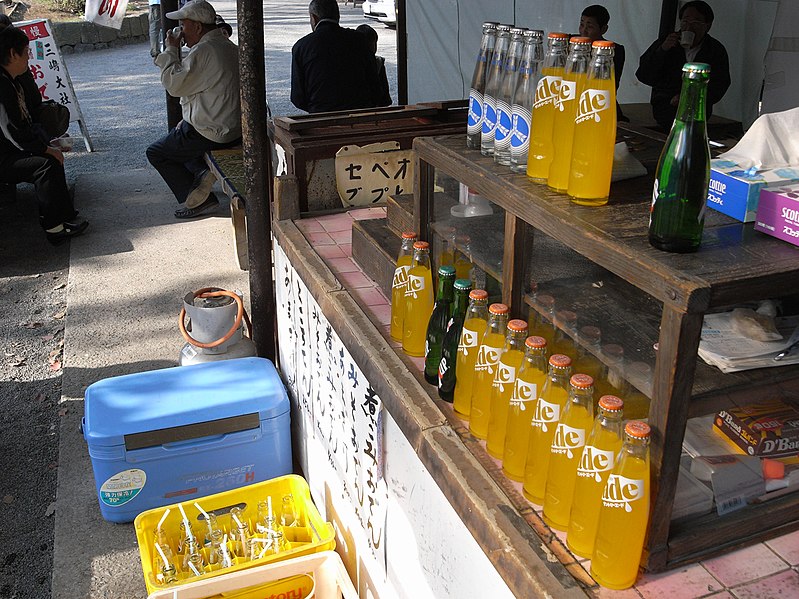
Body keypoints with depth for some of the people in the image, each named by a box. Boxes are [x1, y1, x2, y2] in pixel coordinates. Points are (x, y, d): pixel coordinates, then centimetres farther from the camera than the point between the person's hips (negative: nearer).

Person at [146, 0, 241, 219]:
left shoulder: (203, 51, -22)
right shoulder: (229, 46, 11)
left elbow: (174, 85, -18)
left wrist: (171, 50, -7)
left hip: (211, 133, -10)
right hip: (235, 128, 10)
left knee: (156, 153, 8)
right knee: (177, 139, 30)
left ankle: (200, 201, 3)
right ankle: (202, 172, 5)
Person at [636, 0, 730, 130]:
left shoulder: (716, 50, 7)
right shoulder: (664, 43, 5)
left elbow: (719, 86, 4)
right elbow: (643, 77, -4)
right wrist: (662, 50, -18)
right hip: (664, 106, -1)